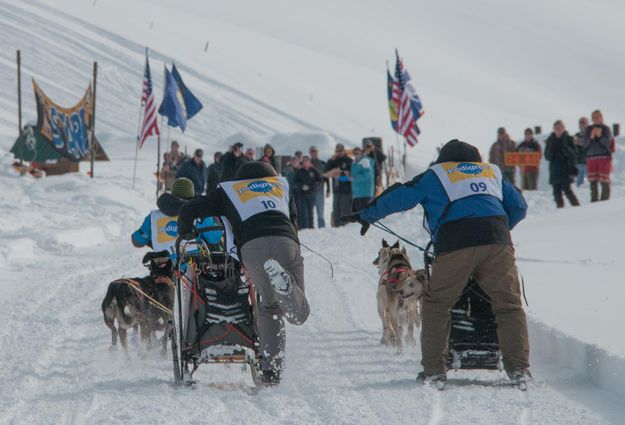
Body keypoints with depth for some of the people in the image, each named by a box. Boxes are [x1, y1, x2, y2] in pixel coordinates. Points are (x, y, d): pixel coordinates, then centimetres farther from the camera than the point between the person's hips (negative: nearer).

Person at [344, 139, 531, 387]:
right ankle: (518, 368, -5)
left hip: (455, 244, -2)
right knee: (509, 304, 5)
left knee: (436, 304, 11)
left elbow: (397, 197, 25)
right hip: (497, 242, 2)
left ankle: (434, 369, 8)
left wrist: (366, 216, 39)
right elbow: (519, 207, 28)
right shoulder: (492, 172, 27)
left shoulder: (434, 176, 20)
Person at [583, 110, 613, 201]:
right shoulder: (588, 129, 10)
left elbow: (608, 143, -6)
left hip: (604, 157, -3)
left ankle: (605, 199, -6)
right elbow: (585, 144, 4)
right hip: (591, 157, 3)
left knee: (604, 180, -8)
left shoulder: (606, 129, 2)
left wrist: (600, 136, -19)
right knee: (593, 181, 1)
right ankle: (594, 200, 5)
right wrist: (591, 137, -13)